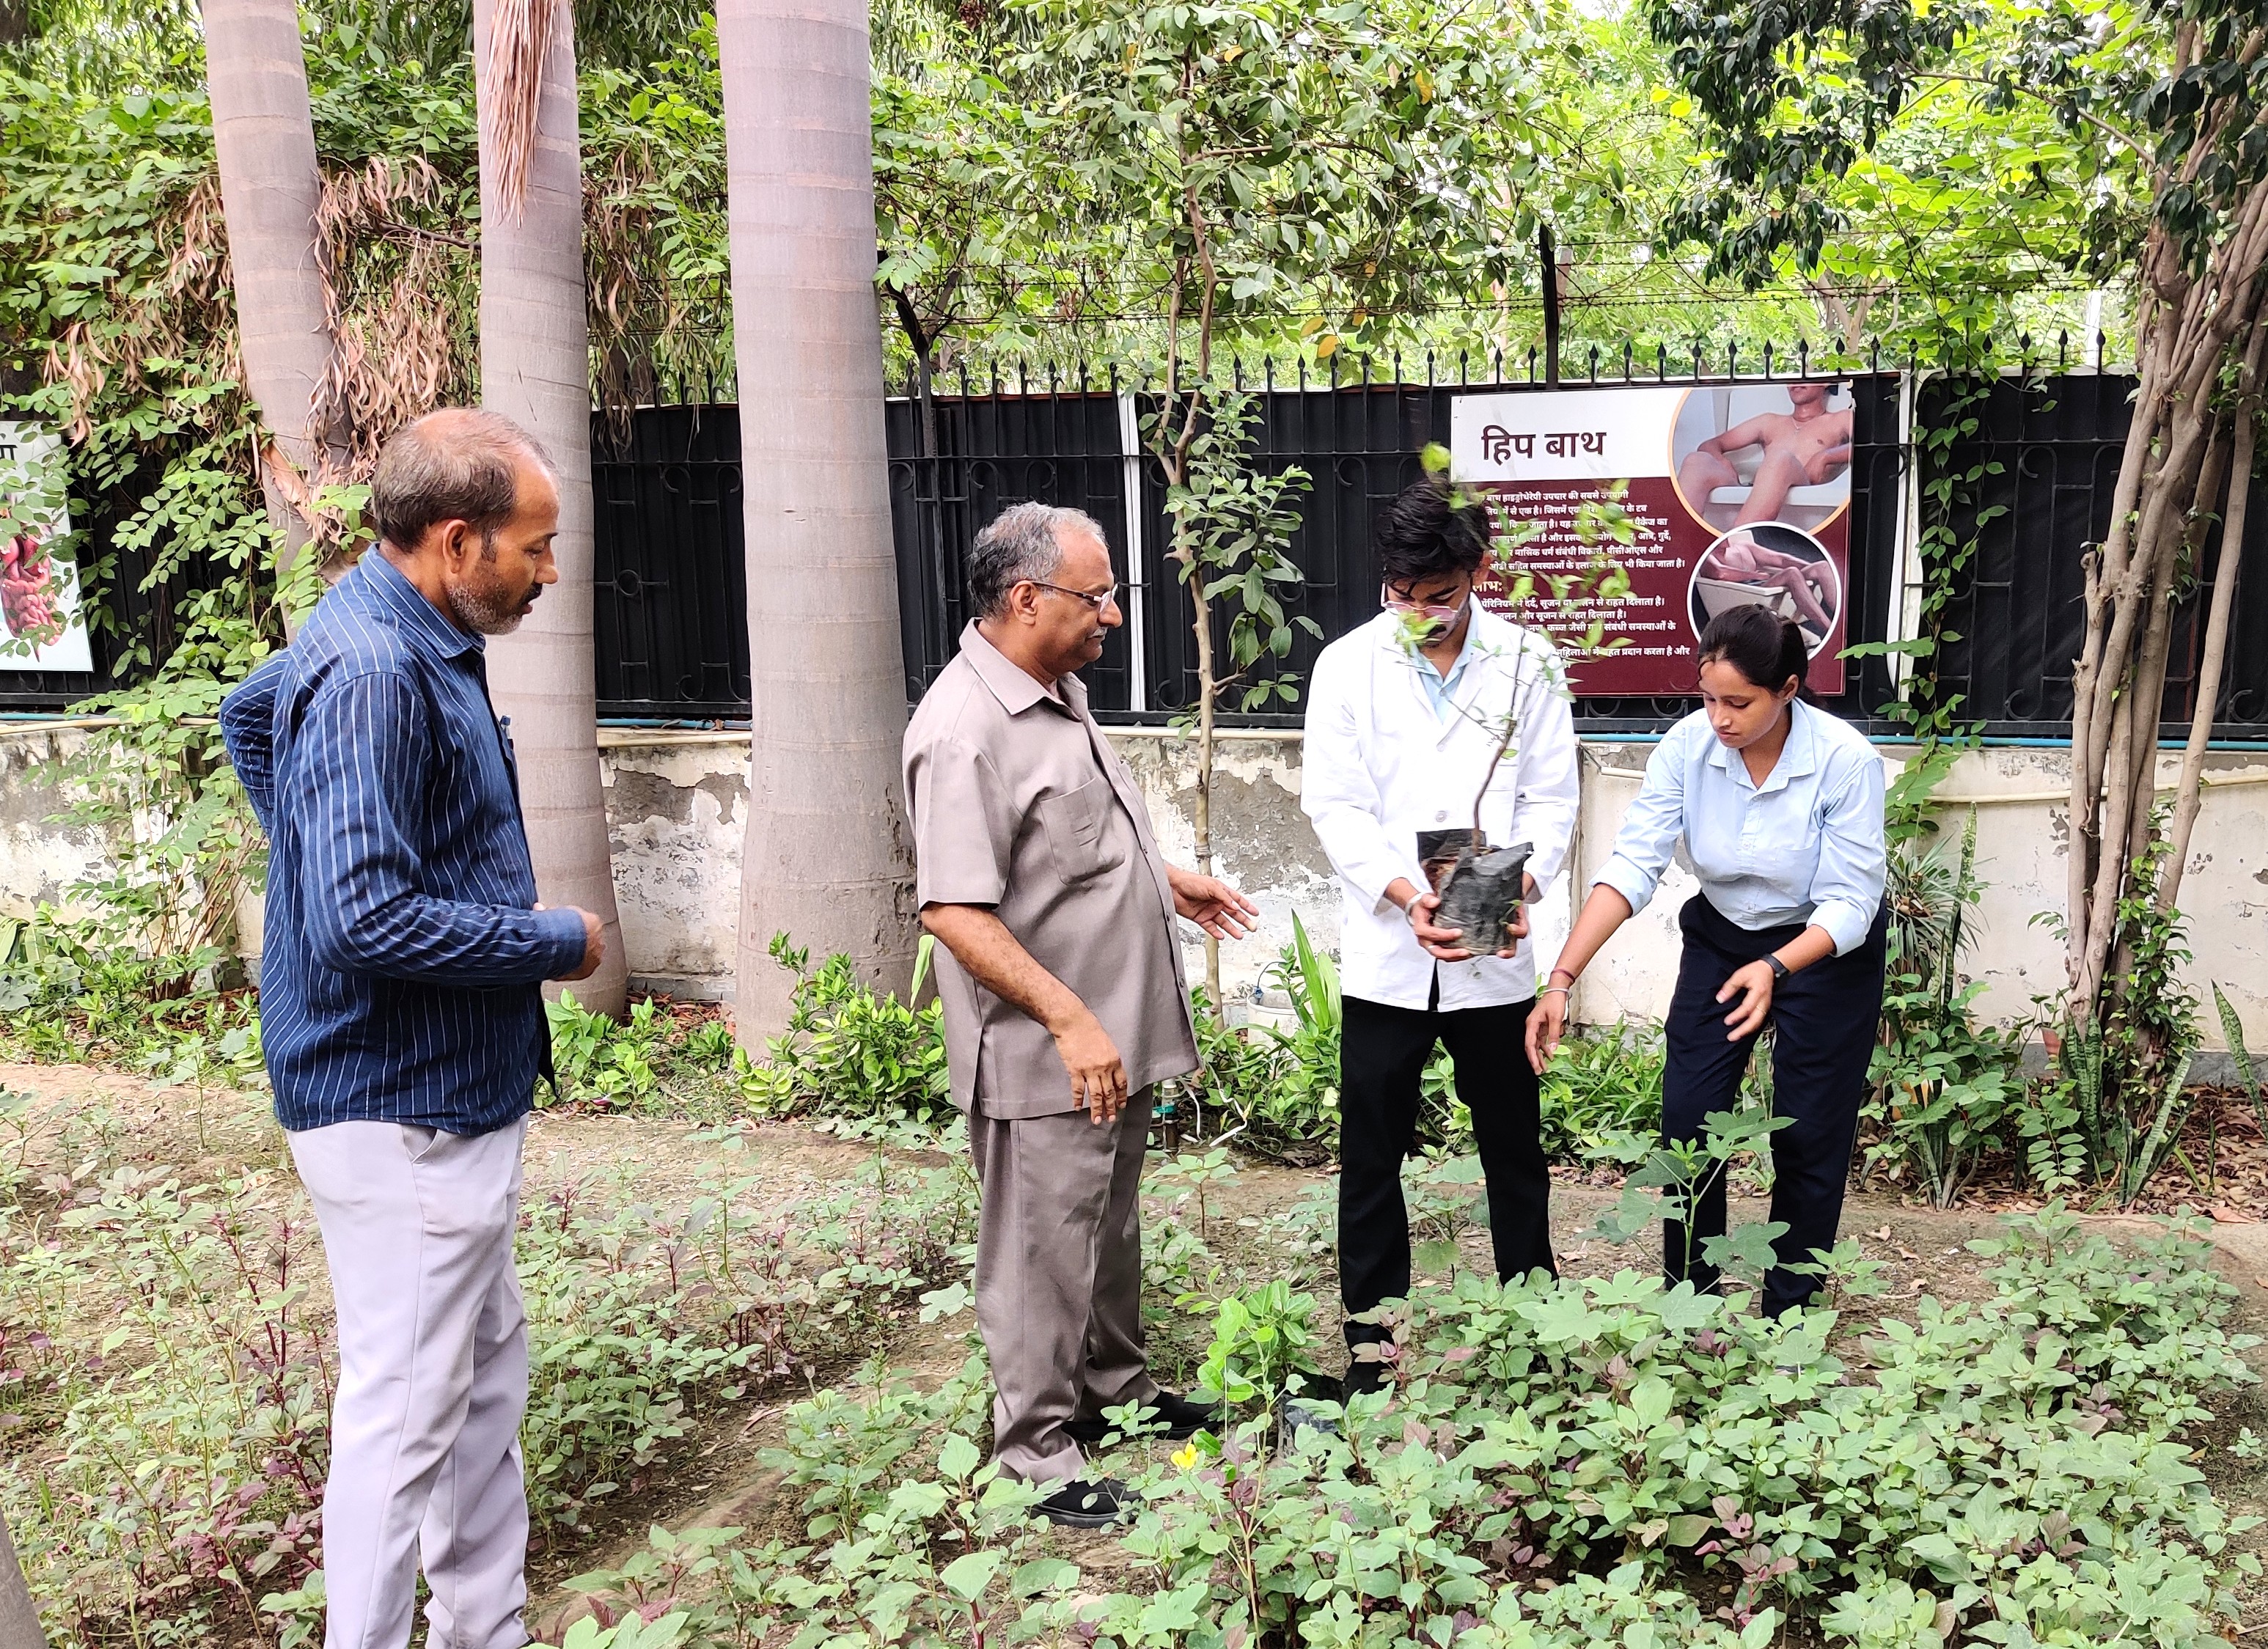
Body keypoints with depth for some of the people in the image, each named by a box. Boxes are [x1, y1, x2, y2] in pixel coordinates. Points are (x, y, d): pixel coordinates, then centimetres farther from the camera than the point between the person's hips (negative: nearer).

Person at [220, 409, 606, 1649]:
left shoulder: (410, 637, 7)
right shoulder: (374, 674, -24)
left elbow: (247, 718, 26)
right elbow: (366, 922, -30)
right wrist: (557, 944, -18)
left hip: (453, 1094, 10)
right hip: (403, 1113, -10)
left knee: (488, 1376, 20)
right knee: (405, 1416, 2)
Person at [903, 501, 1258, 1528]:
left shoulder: (1062, 693, 9)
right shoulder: (964, 731, -23)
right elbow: (955, 913, -28)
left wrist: (1167, 882, 21)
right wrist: (1069, 1020, -30)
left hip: (1116, 1040, 10)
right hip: (1044, 1059, -10)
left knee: (1111, 1231, 24)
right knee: (1043, 1257, 4)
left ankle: (1115, 1389, 41)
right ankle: (1037, 1454, 19)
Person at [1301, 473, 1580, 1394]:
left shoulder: (1529, 665, 2)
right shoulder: (1348, 666, -1)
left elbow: (1551, 796, 1)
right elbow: (1335, 805, -5)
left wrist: (1521, 883, -18)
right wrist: (1404, 894, -20)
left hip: (1493, 951, 1)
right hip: (1384, 953, 0)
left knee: (1514, 1146, 14)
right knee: (1370, 1155, 7)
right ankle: (1370, 1343, 20)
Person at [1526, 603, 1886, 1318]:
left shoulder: (1846, 761, -28)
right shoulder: (1687, 746, -20)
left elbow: (1850, 904, -25)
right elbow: (1631, 866, -24)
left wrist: (1775, 969, -43)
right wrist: (1562, 980, -33)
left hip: (1826, 950, -3)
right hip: (1720, 938, 3)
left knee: (1808, 1138, 4)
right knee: (1687, 1124, 1)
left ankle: (1786, 1318, 22)